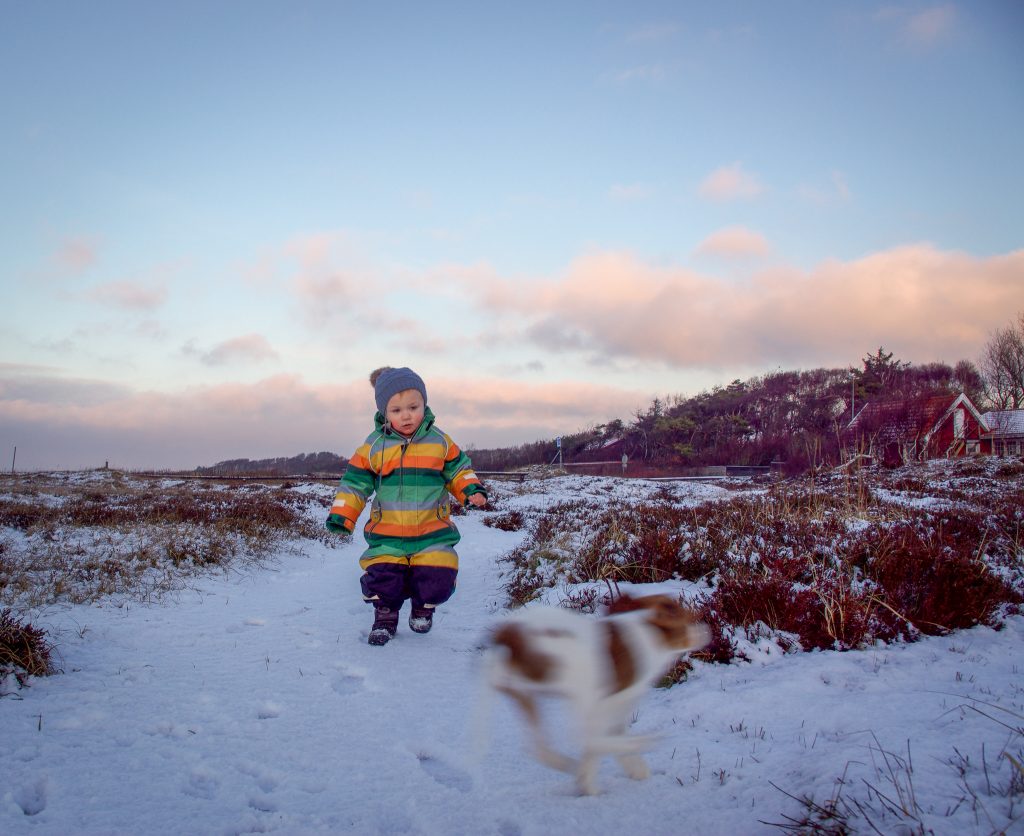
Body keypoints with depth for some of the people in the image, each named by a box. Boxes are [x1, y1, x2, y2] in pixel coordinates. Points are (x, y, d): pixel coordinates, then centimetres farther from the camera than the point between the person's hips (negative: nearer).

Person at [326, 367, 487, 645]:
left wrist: (471, 491, -6)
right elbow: (355, 482, 2)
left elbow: (458, 469, 12)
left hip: (432, 532, 0)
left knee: (437, 579, -8)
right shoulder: (373, 446, -1)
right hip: (386, 535, 0)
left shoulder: (439, 441, 1)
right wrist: (341, 515, -7)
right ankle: (385, 615, 22)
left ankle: (423, 607, 26)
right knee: (382, 578, -10)